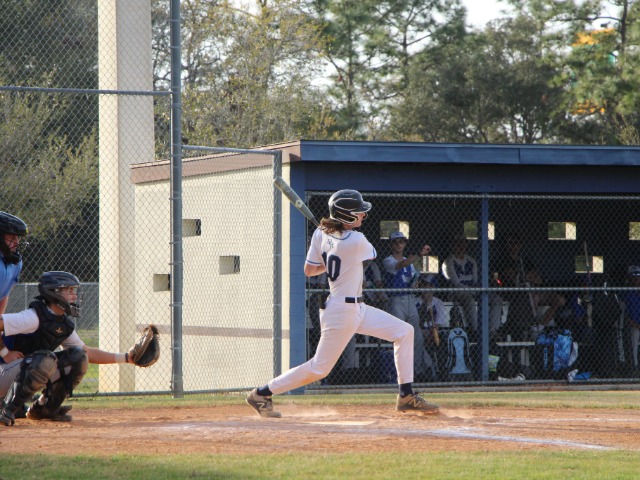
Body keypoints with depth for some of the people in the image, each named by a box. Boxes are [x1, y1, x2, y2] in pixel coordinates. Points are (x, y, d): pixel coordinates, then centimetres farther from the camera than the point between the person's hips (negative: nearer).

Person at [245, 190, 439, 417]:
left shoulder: (320, 234, 0)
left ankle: (406, 397, 15)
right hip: (343, 311, -10)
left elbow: (309, 270, 7)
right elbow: (372, 254, 2)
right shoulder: (356, 241, -22)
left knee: (404, 332, 11)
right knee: (319, 368, -1)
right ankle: (262, 394, 10)